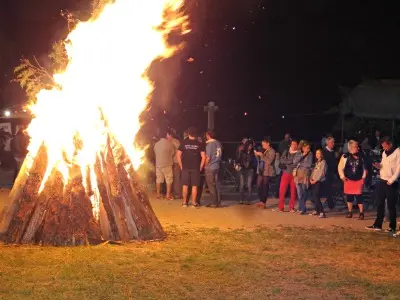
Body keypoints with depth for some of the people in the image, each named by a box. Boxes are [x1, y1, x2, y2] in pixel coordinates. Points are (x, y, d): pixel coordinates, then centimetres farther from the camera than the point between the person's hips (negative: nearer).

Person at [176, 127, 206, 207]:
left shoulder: (183, 143, -1)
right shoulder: (199, 144, -2)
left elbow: (178, 155, -2)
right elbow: (203, 157, -6)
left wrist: (181, 166, 6)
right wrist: (200, 167, 4)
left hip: (185, 167, 1)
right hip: (195, 168, -1)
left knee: (185, 185, 8)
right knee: (194, 185, 5)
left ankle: (184, 202, 11)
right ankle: (194, 202, 6)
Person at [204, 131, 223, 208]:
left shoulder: (209, 144, -14)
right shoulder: (219, 144, 5)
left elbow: (208, 157, -14)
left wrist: (205, 165, -2)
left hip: (210, 167, -6)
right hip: (217, 167, 7)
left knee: (211, 186, 0)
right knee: (217, 185, 12)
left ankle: (215, 203, 1)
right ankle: (218, 202, 13)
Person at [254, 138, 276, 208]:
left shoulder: (272, 151, -9)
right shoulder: (264, 151, 15)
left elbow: (269, 161, -21)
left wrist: (261, 155, -21)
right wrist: (257, 155, 4)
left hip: (268, 172, -7)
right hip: (261, 171, 7)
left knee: (265, 187, -3)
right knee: (259, 186, 3)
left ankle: (263, 202, 7)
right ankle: (261, 201, 15)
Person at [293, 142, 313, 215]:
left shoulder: (310, 154, 1)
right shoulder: (298, 153, 8)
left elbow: (309, 164, -8)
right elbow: (295, 162, -7)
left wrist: (300, 164, -2)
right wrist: (302, 155, -11)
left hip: (305, 174, -2)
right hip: (297, 174, 2)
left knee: (304, 192, -1)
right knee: (299, 192, 1)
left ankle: (302, 208, 8)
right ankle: (302, 208, 10)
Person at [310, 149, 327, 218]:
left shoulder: (323, 162, -6)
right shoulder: (316, 162, 20)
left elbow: (322, 173, -13)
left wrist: (315, 180, -14)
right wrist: (311, 178, 1)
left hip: (319, 181, -8)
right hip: (314, 181, 8)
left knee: (316, 197, -16)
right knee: (314, 197, 7)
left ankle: (322, 212, -18)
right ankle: (317, 211, 17)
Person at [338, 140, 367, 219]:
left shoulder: (360, 157, 3)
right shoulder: (345, 156, -6)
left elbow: (364, 167, 13)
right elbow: (340, 167, -1)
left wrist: (364, 176, 5)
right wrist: (342, 176, -6)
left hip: (358, 180, 0)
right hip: (348, 180, 0)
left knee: (359, 197, -5)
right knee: (349, 197, 9)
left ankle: (361, 213, 2)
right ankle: (350, 212, 23)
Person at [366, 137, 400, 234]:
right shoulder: (384, 153, 11)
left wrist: (391, 181, -17)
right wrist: (379, 166, -1)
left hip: (391, 183, -7)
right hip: (382, 181, 7)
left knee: (391, 206, -2)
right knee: (380, 204, 10)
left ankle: (392, 227, 5)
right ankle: (377, 225, 17)